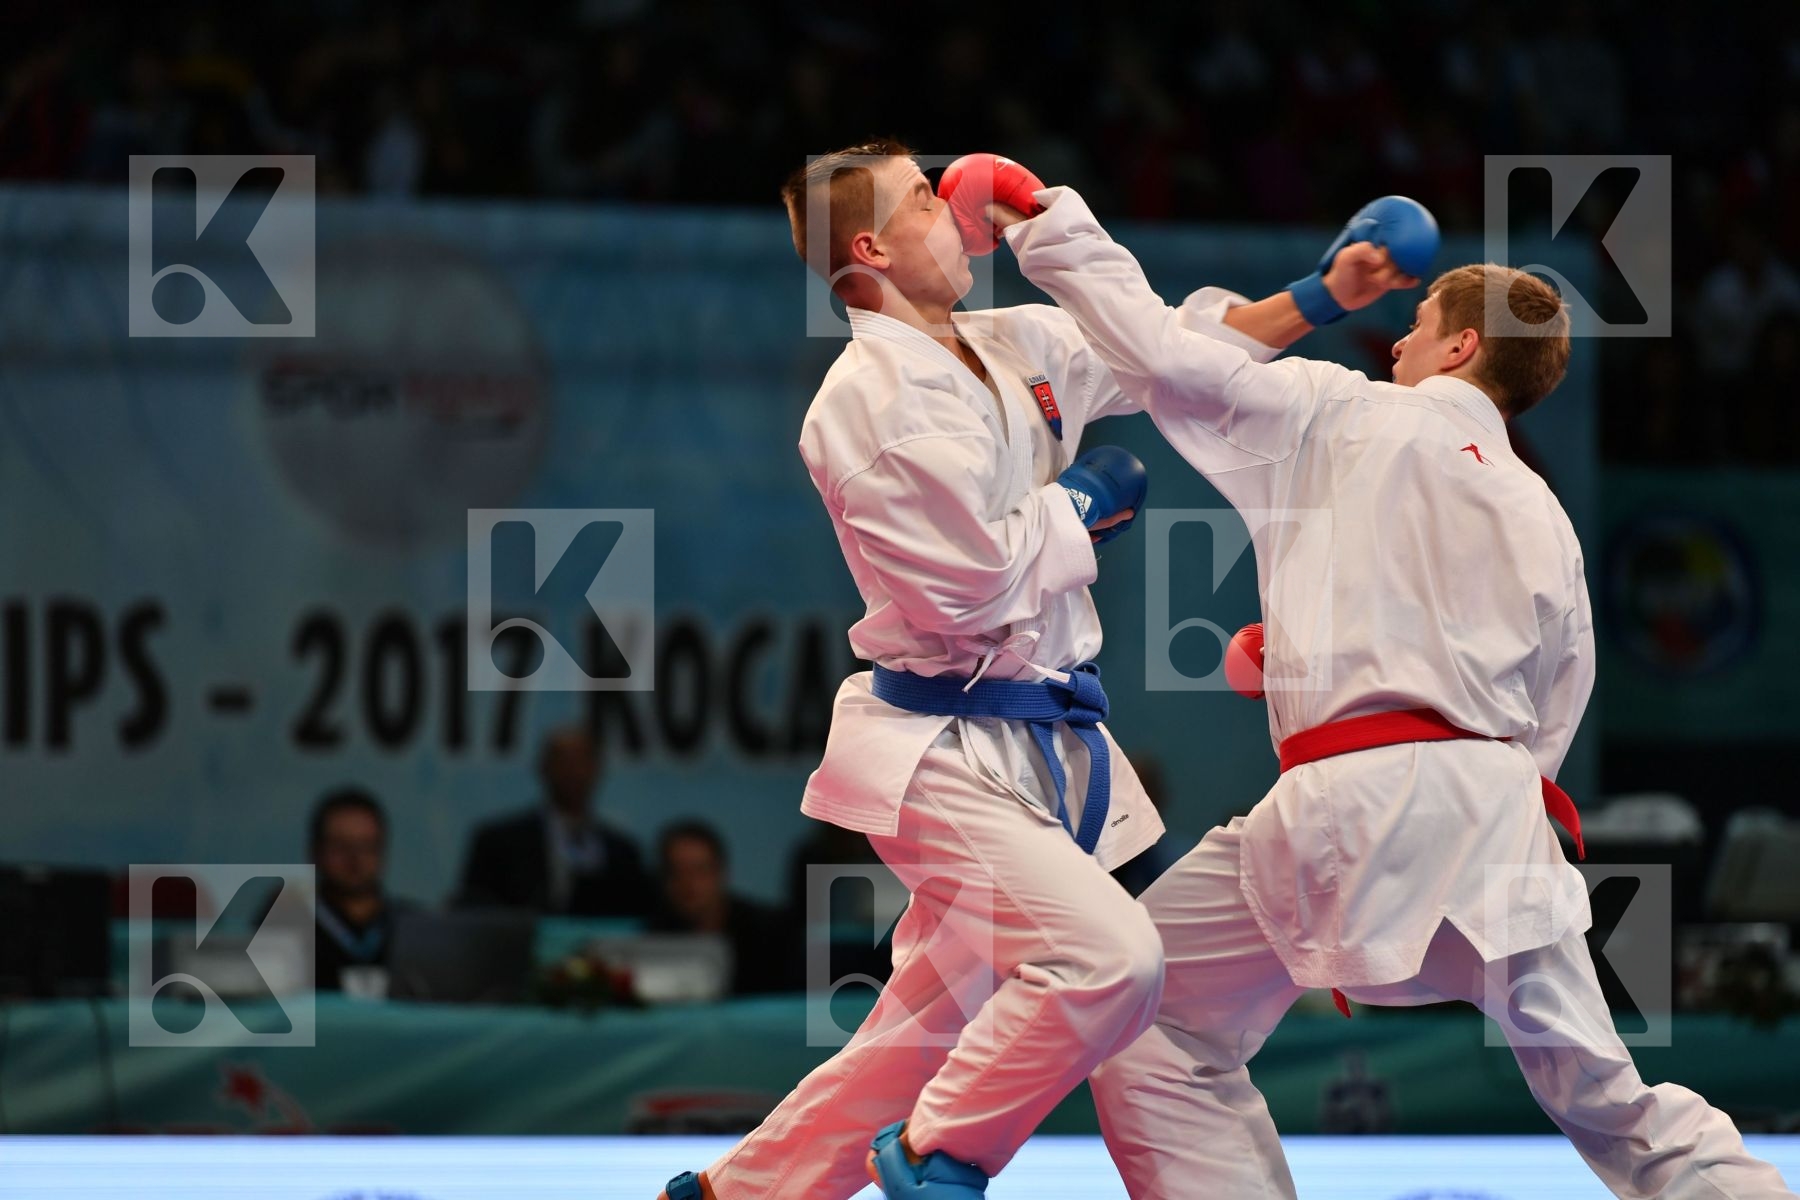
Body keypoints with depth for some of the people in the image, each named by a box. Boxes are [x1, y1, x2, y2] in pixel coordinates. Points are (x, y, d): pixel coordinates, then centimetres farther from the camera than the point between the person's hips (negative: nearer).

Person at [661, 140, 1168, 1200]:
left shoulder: (1013, 348, 9)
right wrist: (1078, 506, -6)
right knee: (1109, 957, -24)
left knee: (925, 1035, 10)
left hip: (1035, 745, 8)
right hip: (942, 752, -8)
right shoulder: (868, 404, -16)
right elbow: (972, 582, -21)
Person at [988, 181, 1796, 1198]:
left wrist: (1053, 225, 21)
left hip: (1351, 802, -6)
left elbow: (1160, 352, 6)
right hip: (1501, 815, 6)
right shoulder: (1546, 522, 22)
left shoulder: (1342, 418, 7)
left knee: (1161, 1037, 6)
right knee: (1608, 1102, 12)